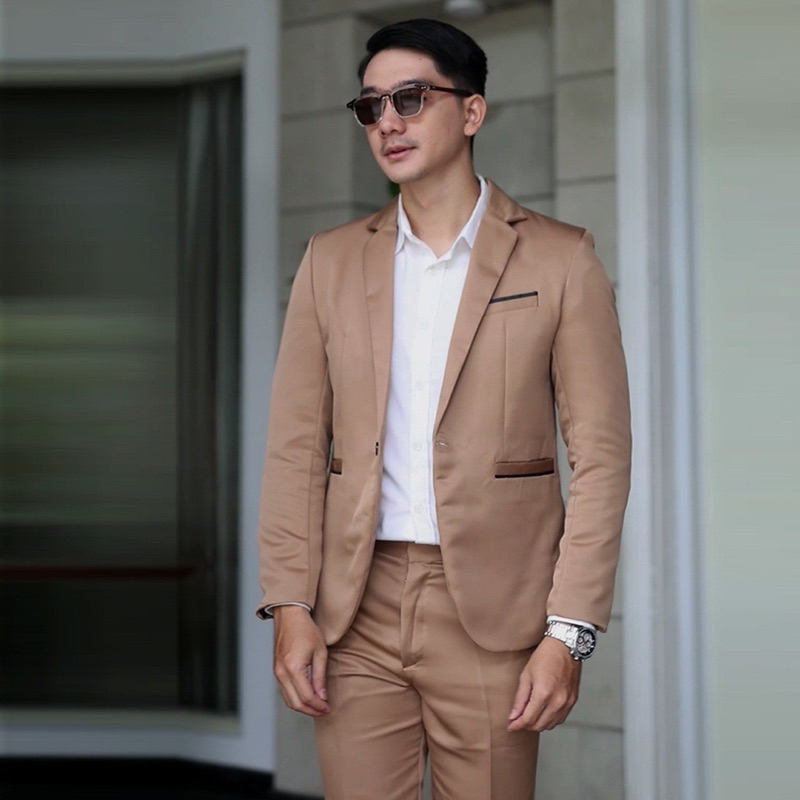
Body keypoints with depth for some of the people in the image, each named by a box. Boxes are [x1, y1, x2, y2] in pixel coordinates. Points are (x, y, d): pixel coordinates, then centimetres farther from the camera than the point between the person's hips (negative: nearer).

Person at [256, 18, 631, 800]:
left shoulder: (559, 259, 1)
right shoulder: (331, 260, 10)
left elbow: (600, 455, -2)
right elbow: (295, 445, 8)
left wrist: (569, 632, -9)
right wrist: (290, 605, -2)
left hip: (493, 616, -2)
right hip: (354, 614, 3)